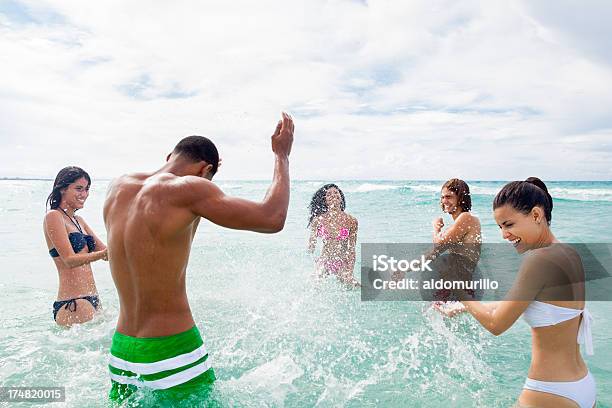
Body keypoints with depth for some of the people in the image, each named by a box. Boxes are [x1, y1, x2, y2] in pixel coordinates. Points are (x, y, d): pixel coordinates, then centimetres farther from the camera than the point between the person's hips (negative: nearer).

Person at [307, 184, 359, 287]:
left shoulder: (351, 221, -2)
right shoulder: (318, 220, -3)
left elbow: (351, 250, 0)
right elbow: (311, 247, 5)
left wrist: (349, 272, -6)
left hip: (342, 263, 0)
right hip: (324, 262, 0)